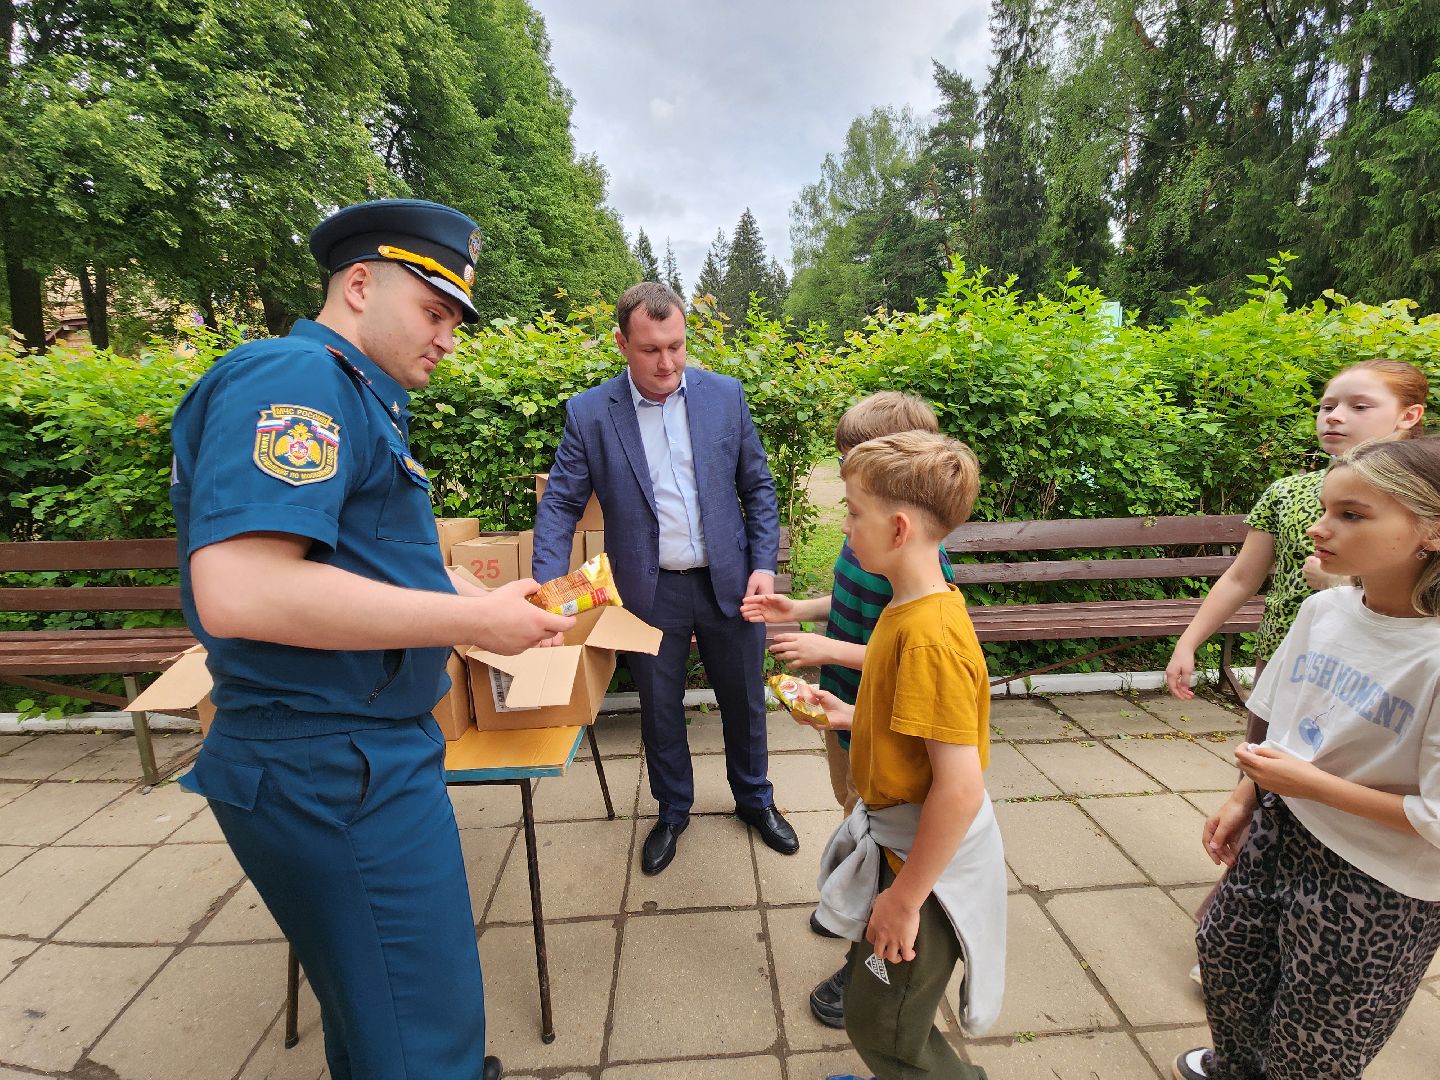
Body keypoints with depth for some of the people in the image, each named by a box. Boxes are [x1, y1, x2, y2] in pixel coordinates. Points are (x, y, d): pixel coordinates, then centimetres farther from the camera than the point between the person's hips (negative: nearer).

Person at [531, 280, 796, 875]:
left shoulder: (724, 394, -1)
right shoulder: (588, 413, -5)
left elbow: (757, 487, 4)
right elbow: (560, 504, -3)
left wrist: (764, 564, -5)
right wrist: (550, 588, -16)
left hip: (727, 581, 1)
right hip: (650, 591, -1)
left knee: (744, 700, 17)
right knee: (660, 708, 16)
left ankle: (755, 799, 44)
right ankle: (672, 810, 43)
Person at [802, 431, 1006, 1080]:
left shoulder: (928, 637, -31)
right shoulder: (911, 606, -1)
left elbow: (961, 787, -30)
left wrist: (905, 898, -21)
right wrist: (852, 715, 4)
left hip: (926, 859, -9)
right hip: (895, 838, 9)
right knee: (871, 996, 29)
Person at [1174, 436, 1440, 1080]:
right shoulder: (1323, 610, -7)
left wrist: (1311, 784, -21)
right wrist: (1243, 799, 4)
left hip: (1379, 888, -6)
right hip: (1279, 834, 6)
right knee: (1224, 955, 27)